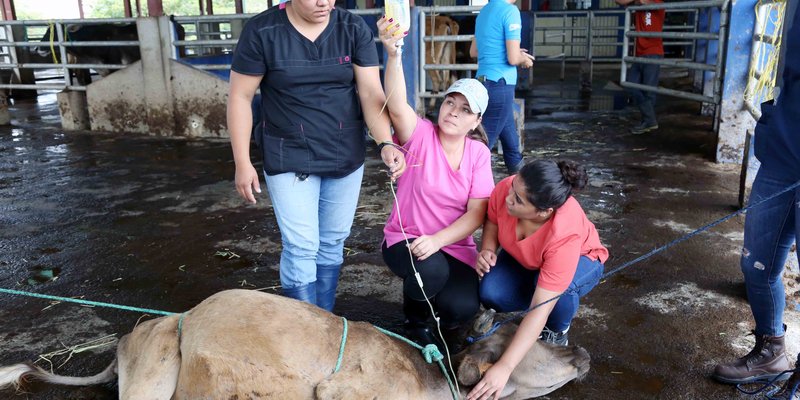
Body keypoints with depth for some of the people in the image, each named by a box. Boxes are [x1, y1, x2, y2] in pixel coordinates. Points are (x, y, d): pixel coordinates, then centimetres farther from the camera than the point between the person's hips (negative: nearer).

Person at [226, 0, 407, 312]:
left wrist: (386, 144, -26)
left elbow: (371, 93, -10)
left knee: (332, 243, 13)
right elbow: (240, 97, -6)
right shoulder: (261, 31, -11)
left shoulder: (354, 29, -5)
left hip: (346, 157, 3)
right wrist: (242, 163, -8)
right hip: (289, 159, -3)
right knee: (301, 248, -3)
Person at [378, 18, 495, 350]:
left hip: (454, 246, 2)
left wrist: (437, 240, -24)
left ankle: (449, 322, 19)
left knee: (463, 307, -24)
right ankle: (415, 322, 2)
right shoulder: (420, 135, -12)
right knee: (432, 271, -35)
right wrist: (393, 54, -51)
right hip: (405, 239, -2)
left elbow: (477, 213, -9)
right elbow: (397, 107, -35)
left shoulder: (479, 153, -4)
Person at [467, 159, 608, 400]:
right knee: (491, 292, -26)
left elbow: (540, 309, -42)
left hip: (580, 259, -3)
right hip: (525, 258, 4)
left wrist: (503, 368, -44)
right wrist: (487, 250, -28)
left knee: (558, 289, -39)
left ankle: (557, 331, -4)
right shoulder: (506, 189, -32)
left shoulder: (566, 236, -42)